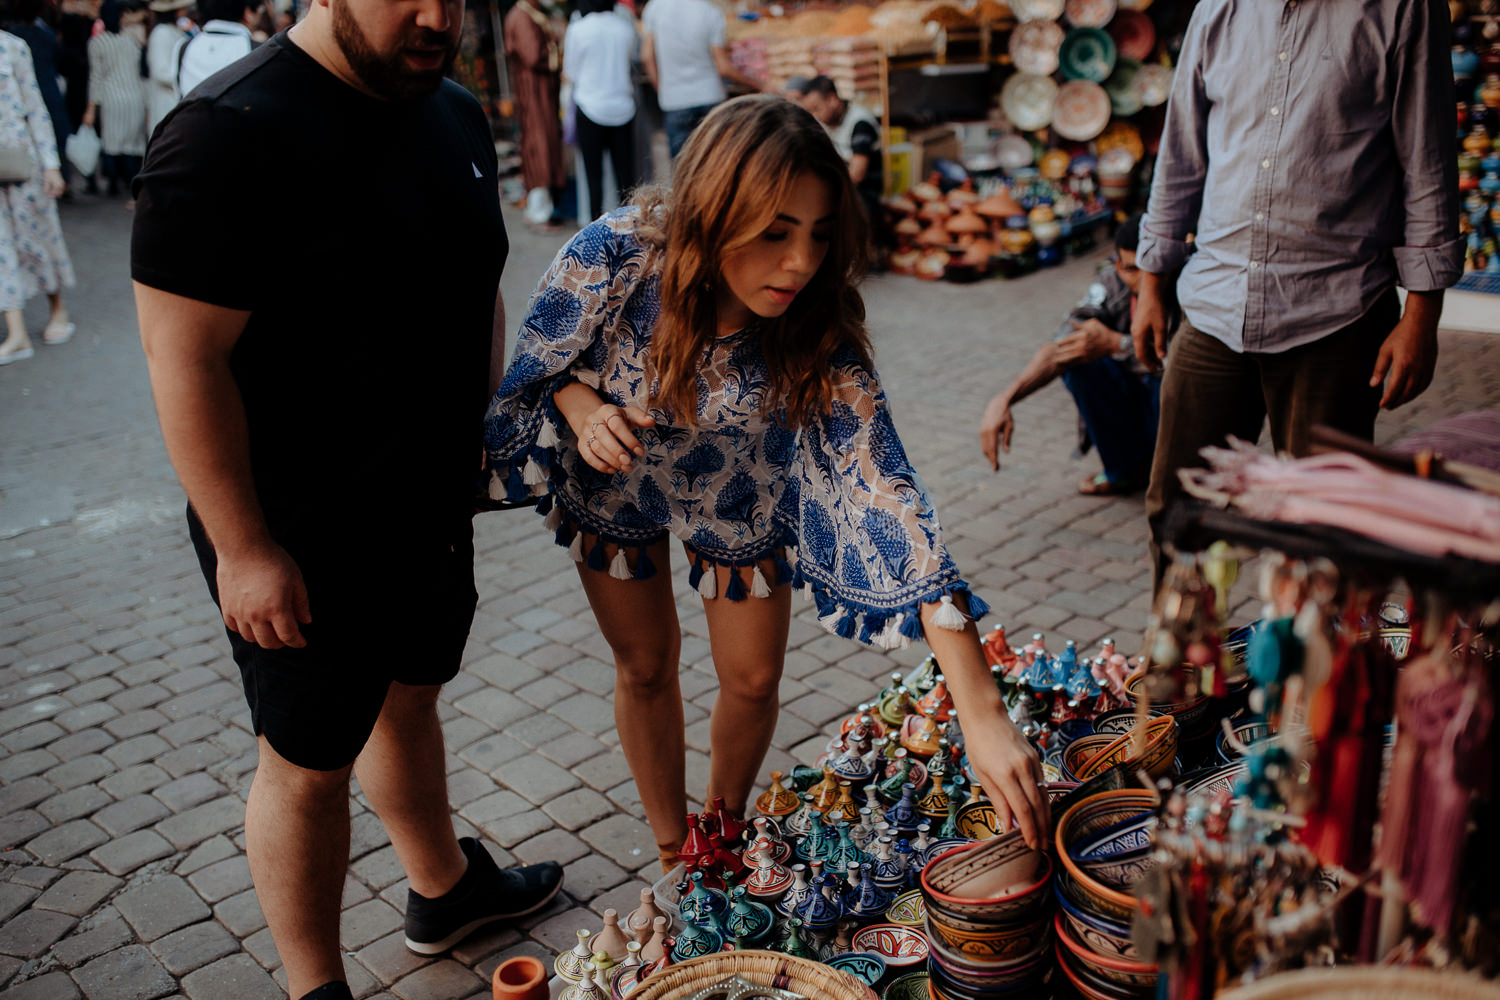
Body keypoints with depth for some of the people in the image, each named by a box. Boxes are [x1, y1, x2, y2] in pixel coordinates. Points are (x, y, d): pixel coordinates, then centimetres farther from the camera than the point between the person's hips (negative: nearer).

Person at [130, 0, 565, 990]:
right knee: (310, 761, 9)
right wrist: (244, 548, -20)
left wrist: (481, 442, 13)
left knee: (408, 698, 25)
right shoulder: (230, 132, -21)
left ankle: (446, 889, 48)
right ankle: (316, 987, 30)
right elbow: (185, 357, -21)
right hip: (304, 538, -7)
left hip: (433, 506, 8)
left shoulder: (457, 114, 5)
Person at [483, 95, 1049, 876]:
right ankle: (674, 855, 38)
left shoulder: (817, 337, -36)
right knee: (646, 662, 13)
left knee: (753, 678, 7)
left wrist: (982, 711, -47)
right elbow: (541, 362, -14)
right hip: (612, 477, 0)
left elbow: (886, 494, -42)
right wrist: (582, 403, -39)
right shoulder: (614, 255, -36)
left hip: (737, 492, 0)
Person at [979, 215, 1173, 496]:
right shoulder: (1112, 283, -12)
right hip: (1132, 397, 4)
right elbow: (1061, 345, -21)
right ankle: (1128, 469, -2)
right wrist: (1004, 399, -36)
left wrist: (1116, 344, -35)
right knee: (1078, 359, -21)